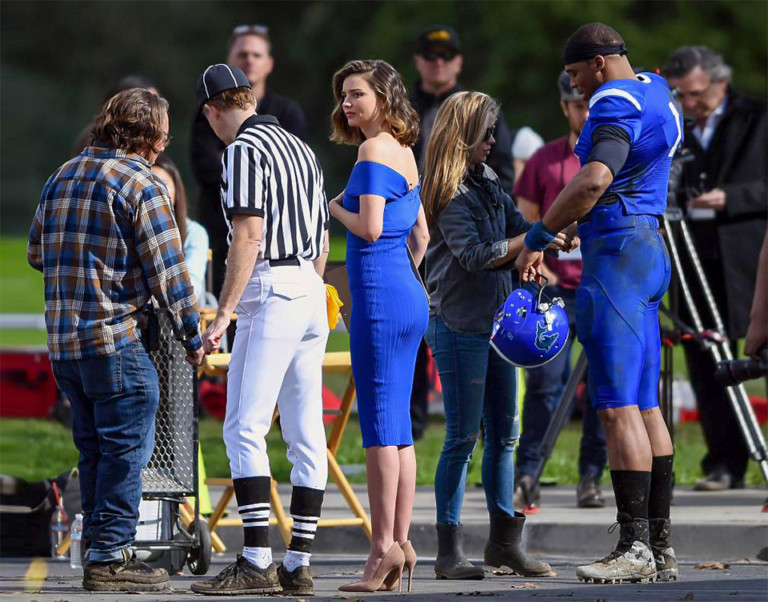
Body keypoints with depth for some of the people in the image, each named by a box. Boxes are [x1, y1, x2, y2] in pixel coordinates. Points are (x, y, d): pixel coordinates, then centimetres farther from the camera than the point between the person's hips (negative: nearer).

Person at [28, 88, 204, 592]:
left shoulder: (63, 177, 14)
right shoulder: (140, 184, -10)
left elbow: (37, 254, 21)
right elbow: (167, 270, -11)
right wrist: (193, 336, -3)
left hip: (63, 341, 8)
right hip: (117, 339, -8)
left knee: (95, 448, 14)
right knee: (127, 447, -3)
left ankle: (101, 550, 17)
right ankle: (111, 556, -4)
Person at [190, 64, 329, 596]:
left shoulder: (243, 149, -8)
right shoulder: (301, 147, 18)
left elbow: (249, 237, -17)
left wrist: (224, 313, -17)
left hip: (270, 293, -9)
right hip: (312, 293, 9)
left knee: (245, 429, -11)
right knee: (306, 434, 6)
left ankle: (257, 562, -18)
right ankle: (299, 565, 7)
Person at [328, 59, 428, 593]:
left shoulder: (374, 150, -11)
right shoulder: (404, 152, 16)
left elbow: (370, 228, -19)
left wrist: (336, 209, -1)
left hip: (380, 296, -9)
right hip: (410, 295, 9)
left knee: (380, 425, -8)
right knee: (399, 426, 9)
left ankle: (384, 547, -9)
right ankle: (401, 542, 10)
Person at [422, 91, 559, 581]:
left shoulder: (488, 182, 12)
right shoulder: (449, 194, -12)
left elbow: (520, 227, 13)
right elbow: (474, 255, -19)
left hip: (497, 319, 8)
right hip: (460, 325, -8)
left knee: (504, 433, 10)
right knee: (463, 436, -4)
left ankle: (503, 540, 18)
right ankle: (450, 550, 1)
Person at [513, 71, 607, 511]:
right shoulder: (546, 160, 7)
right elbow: (523, 223, 11)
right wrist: (537, 266, -3)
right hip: (556, 288, 0)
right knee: (546, 382, -6)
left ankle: (592, 478, 10)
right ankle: (527, 478, -3)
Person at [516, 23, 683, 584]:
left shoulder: (616, 102, -13)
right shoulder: (658, 95, 19)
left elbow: (594, 180, -29)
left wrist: (537, 238, -20)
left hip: (617, 251, -10)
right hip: (649, 244, 10)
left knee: (618, 406, -11)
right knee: (645, 406, 10)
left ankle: (635, 547, -14)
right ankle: (661, 547, 11)